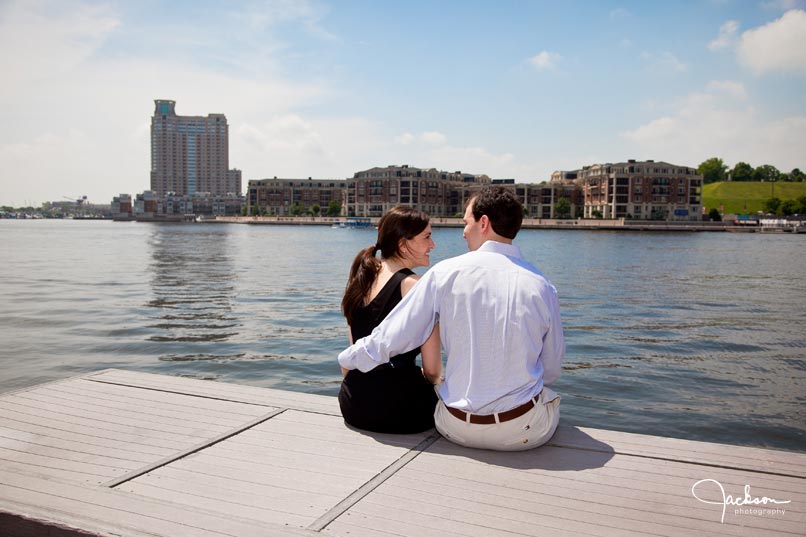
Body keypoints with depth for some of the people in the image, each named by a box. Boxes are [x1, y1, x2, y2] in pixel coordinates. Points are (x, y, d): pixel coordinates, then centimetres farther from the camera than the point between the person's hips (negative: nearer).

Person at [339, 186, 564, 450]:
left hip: (458, 428, 0)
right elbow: (552, 371, 2)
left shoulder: (446, 273, -8)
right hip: (527, 432, 0)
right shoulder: (542, 285, -6)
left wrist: (346, 358, 14)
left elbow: (387, 340, -5)